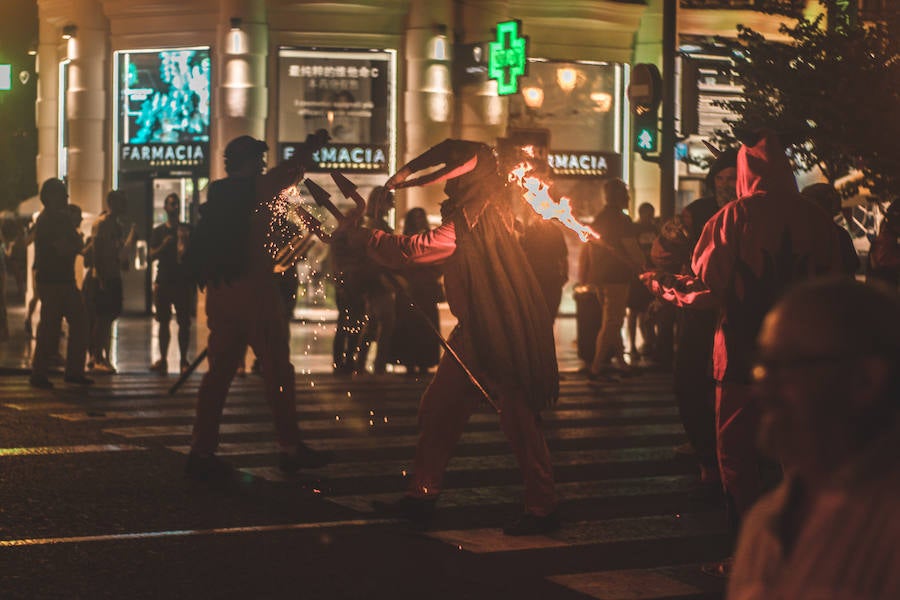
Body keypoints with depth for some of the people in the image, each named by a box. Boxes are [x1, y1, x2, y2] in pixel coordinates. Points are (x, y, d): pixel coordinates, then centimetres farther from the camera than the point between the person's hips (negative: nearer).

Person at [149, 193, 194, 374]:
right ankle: (162, 360, 3)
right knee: (164, 322, 2)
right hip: (164, 282, 1)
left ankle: (184, 360, 0)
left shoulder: (188, 230, 8)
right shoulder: (158, 231, 11)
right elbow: (152, 256, 3)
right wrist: (164, 245, -15)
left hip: (184, 282, -1)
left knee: (184, 323, -3)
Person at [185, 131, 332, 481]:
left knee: (219, 370, 7)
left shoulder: (217, 195, 14)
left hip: (219, 291, 7)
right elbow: (289, 174, 7)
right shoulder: (255, 189, -5)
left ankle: (201, 451, 2)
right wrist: (311, 148, 23)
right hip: (252, 288, -7)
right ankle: (290, 447, 4)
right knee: (277, 369, 1)